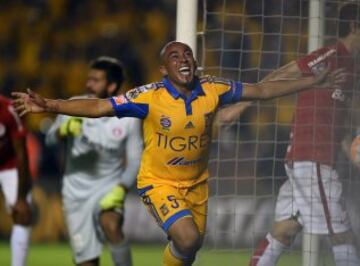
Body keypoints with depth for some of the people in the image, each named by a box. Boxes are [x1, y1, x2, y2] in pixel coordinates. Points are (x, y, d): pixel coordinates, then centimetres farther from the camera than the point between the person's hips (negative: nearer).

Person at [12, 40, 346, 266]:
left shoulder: (212, 90, -11)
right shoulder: (149, 97, -21)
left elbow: (261, 90, 0)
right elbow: (98, 107, -23)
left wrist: (316, 80, 1)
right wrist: (49, 105, -34)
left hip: (197, 184, 5)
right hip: (159, 183, -5)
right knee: (187, 239, -25)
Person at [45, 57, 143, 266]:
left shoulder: (128, 118, -8)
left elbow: (135, 161, -5)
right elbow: (50, 139, -14)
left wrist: (120, 191, -21)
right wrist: (65, 129, -37)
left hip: (109, 188, -2)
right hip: (77, 191, 2)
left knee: (111, 226, -34)